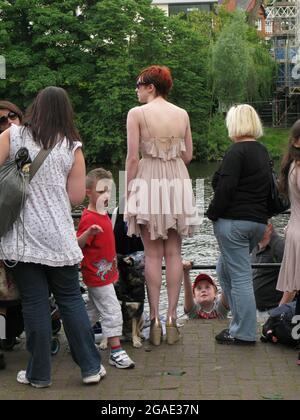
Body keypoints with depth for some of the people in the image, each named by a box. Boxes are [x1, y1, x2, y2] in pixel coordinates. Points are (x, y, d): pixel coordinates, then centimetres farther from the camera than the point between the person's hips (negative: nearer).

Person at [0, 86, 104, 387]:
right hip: (59, 238, 1)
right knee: (71, 300, 11)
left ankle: (39, 373, 14)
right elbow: (77, 196, 1)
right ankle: (91, 366, 16)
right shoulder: (72, 147, 1)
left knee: (34, 303, 5)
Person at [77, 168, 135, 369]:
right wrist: (88, 232, -47)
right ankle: (116, 351, -4)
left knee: (93, 310, 20)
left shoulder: (103, 214, 9)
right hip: (98, 274, -10)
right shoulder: (89, 218, -21)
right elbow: (78, 244, -29)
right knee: (112, 311, -8)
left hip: (104, 273, 10)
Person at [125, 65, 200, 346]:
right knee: (174, 253, 7)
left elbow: (133, 158, -8)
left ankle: (155, 320, 3)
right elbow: (188, 156, 11)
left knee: (152, 254, 2)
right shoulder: (182, 114, 7)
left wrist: (129, 190, 0)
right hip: (178, 183, 4)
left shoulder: (137, 113, -5)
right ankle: (172, 318, 9)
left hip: (148, 183, -3)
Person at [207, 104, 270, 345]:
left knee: (240, 276, -4)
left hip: (234, 221, -9)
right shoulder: (262, 151, 15)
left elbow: (226, 188, -18)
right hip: (259, 222, 9)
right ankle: (241, 321, 23)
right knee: (225, 269, 21)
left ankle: (245, 333, 1)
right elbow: (269, 188, 19)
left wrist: (213, 214, -9)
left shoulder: (237, 151, -12)